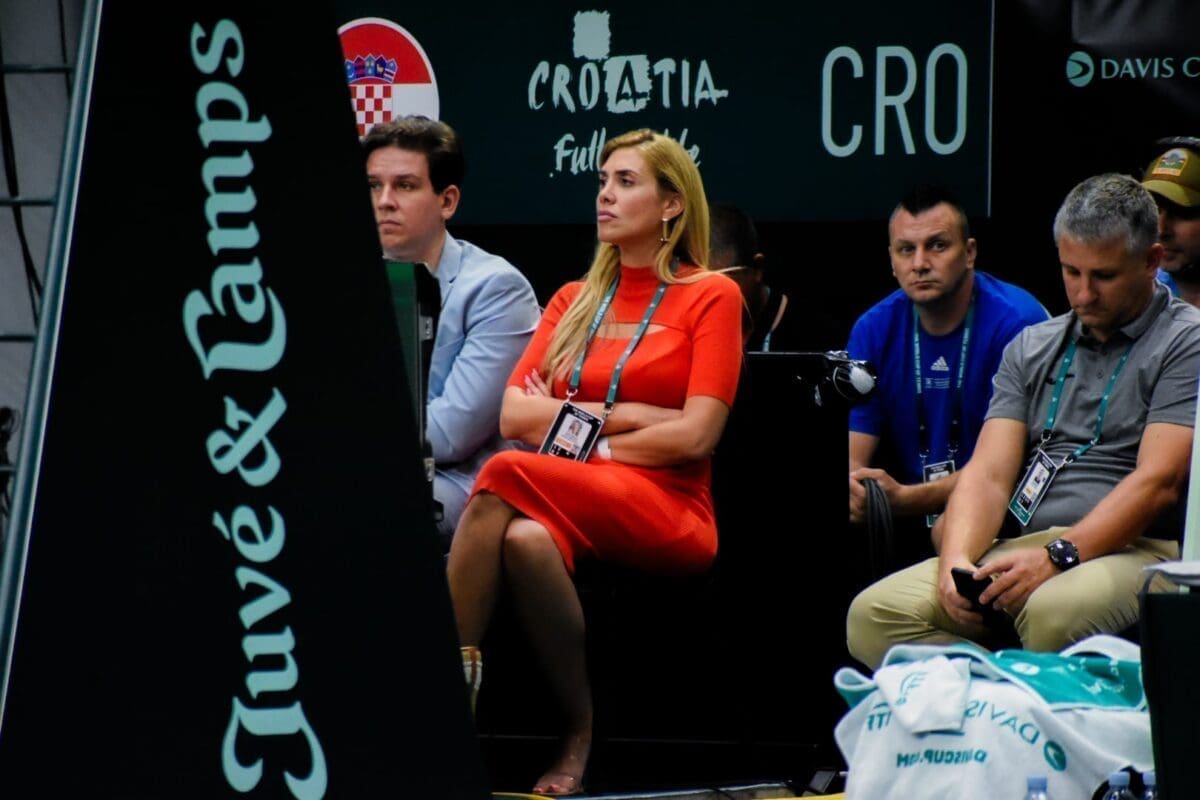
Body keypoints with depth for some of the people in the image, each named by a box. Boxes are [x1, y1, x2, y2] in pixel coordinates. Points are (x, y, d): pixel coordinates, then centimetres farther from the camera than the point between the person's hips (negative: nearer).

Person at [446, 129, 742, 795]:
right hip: (576, 500, 4)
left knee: (508, 476, -31)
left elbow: (695, 437, -7)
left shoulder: (710, 296, 5)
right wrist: (627, 415, -4)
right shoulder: (574, 300, 21)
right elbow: (514, 416, 7)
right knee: (527, 536, -35)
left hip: (666, 511, -4)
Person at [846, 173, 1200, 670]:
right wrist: (956, 563, -9)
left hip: (1130, 549, -6)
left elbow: (1157, 483, -9)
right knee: (873, 615, -18)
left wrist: (1057, 557, -21)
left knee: (1053, 612, -41)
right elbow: (989, 473, 12)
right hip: (1022, 547, 6)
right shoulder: (1031, 347, 22)